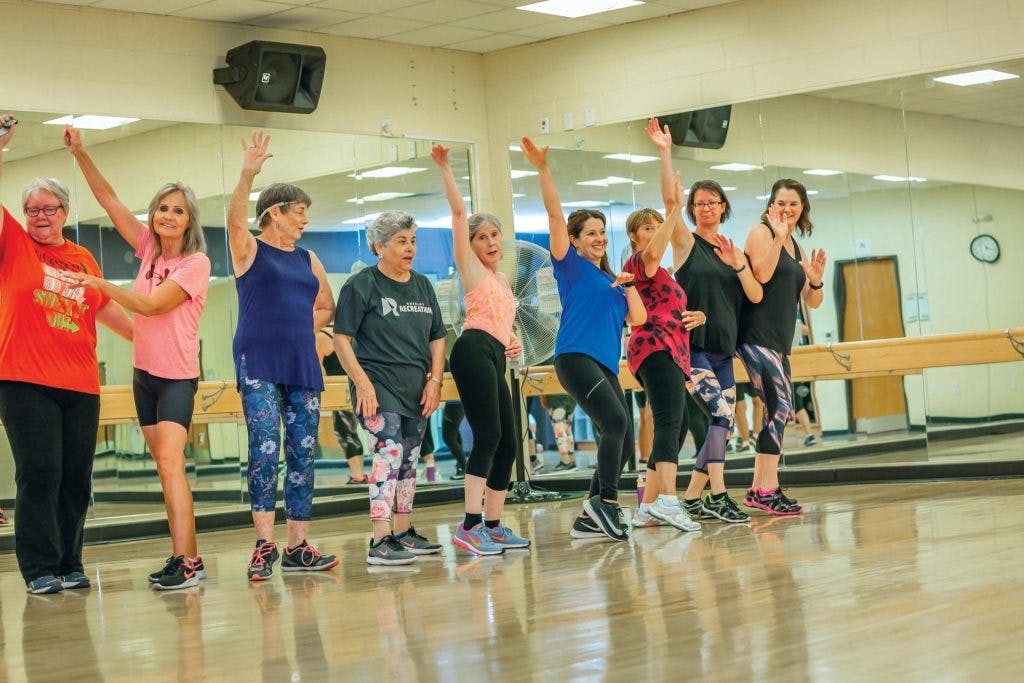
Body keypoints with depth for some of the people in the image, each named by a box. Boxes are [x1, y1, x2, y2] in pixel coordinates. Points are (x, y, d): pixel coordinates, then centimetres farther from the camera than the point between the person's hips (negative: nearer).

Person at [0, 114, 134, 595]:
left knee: (76, 478, 6)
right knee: (39, 474, -6)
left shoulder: (83, 259, 14)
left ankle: (69, 565, 16)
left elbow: (107, 308, 23)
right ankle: (40, 569, 2)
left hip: (80, 384, 4)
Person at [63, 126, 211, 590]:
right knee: (164, 465, 7)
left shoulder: (196, 263, -11)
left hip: (177, 375, -7)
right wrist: (80, 155, -5)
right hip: (145, 372, 7)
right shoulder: (148, 248, 7)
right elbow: (108, 199, 4)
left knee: (170, 460, -21)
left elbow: (151, 305, -19)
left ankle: (186, 559, -26)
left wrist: (99, 284, -22)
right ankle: (184, 556, 12)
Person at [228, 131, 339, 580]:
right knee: (265, 450, -13)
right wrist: (247, 175, -35)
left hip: (303, 366, 6)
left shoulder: (308, 260, 16)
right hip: (259, 365, -5)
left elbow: (326, 306, 26)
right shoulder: (249, 250, 1)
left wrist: (304, 326, 8)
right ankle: (264, 546, -11)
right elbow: (236, 218, -19)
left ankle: (297, 547, 8)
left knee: (302, 454, 4)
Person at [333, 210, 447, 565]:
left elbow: (437, 337, 17)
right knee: (389, 455, -17)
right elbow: (341, 339, -9)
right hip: (378, 387, -7)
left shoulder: (422, 285, 14)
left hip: (416, 389, 7)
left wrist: (435, 379, 4)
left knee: (409, 462, 13)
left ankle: (403, 533, 24)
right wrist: (362, 382, -17)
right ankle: (380, 542, -18)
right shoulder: (361, 285, -6)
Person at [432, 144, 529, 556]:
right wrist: (445, 169, -9)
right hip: (474, 351, -9)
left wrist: (513, 343, 15)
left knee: (507, 443, 8)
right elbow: (459, 212, -4)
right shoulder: (471, 267, 6)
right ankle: (470, 527, -21)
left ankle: (492, 525, 15)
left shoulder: (502, 279, 27)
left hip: (494, 359, 9)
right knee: (488, 436, -18)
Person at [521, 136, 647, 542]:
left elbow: (638, 319, 15)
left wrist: (629, 285, 3)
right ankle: (606, 501, -19)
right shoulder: (570, 264, 7)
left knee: (623, 442, 3)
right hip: (575, 356, -8)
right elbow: (554, 214, -5)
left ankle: (590, 519, 9)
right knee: (616, 422, -25)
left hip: (605, 365, 8)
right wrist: (543, 169, -14)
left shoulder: (611, 280, 24)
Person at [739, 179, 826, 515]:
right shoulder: (761, 233, -3)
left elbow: (812, 302, 17)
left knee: (776, 411, 9)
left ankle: (757, 490, 15)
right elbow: (762, 275, -20)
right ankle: (769, 490, -21)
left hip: (779, 341, 9)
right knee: (780, 405, -19)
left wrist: (816, 281, -3)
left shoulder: (796, 249, 19)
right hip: (757, 335, -9)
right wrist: (778, 237, -20)